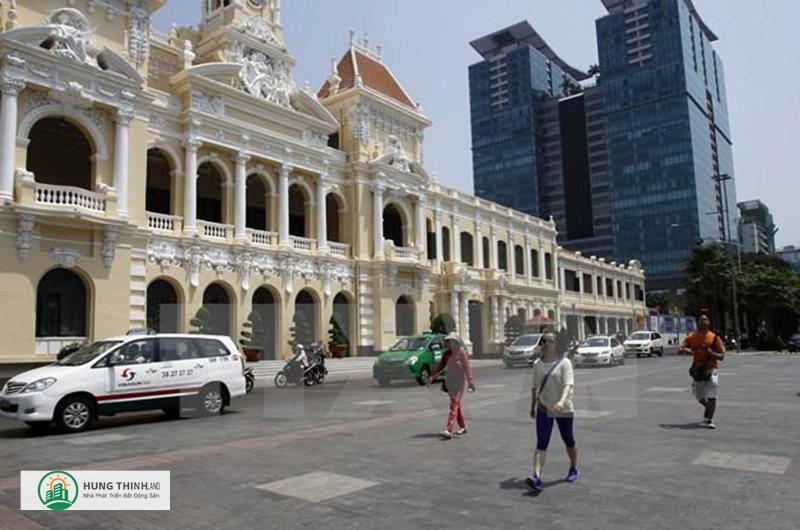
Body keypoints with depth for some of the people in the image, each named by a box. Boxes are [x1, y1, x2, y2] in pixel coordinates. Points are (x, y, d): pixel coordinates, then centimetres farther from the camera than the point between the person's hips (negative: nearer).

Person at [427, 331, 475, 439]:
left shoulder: (461, 352, -10)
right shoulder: (447, 353, 7)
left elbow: (467, 367, -13)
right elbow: (440, 366, 8)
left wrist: (470, 382, -19)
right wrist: (432, 377, -2)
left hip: (458, 382, -6)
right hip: (449, 381, 6)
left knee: (454, 406, -11)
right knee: (457, 405, 16)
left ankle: (449, 430, -17)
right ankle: (462, 427, 30)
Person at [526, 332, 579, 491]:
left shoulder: (564, 363, -11)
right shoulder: (537, 364, 4)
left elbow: (568, 384, -24)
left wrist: (562, 401, -40)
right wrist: (533, 406, 18)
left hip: (564, 410, -2)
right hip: (543, 410, 3)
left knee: (569, 442, 16)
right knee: (541, 445, -9)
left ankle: (574, 470, 40)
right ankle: (536, 477, -16)